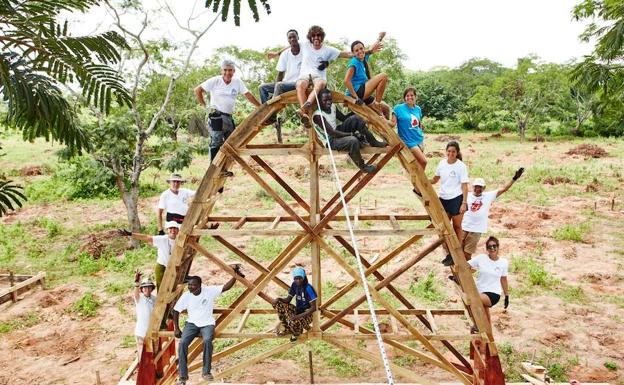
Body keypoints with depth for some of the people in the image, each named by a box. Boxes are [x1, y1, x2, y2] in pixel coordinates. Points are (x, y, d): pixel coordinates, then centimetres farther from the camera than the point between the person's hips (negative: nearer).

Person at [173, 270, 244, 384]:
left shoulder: (209, 290, -12)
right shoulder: (186, 296, -8)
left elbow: (226, 287, -16)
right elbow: (176, 311, 2)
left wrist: (235, 275, -27)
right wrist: (176, 328, -3)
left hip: (207, 324, -2)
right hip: (192, 323, 2)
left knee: (207, 341, -32)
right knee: (183, 342, -24)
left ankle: (206, 372, -12)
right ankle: (183, 376, -10)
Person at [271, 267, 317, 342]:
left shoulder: (308, 288, -24)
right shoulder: (294, 285, -3)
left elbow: (313, 307, -24)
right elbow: (288, 300, 6)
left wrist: (299, 316, -31)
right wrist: (279, 299, -16)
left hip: (307, 314, -7)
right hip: (297, 310, 7)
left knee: (294, 323, -37)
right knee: (278, 304, -6)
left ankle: (297, 333, 4)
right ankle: (287, 329, 9)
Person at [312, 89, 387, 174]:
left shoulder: (332, 107, 1)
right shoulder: (318, 115, -24)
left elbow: (344, 118, 15)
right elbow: (332, 132, -28)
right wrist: (352, 134, -28)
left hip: (338, 133, 8)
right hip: (330, 141, -8)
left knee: (356, 118, -9)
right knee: (353, 141, -34)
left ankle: (374, 142, -2)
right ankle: (362, 166, -12)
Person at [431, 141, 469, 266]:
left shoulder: (461, 166, -11)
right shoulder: (442, 163, 3)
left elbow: (464, 186, -12)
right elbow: (435, 179, 17)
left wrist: (464, 203, -17)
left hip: (456, 199, -6)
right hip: (443, 198, 6)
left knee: (457, 226, 6)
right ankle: (449, 254, 23)